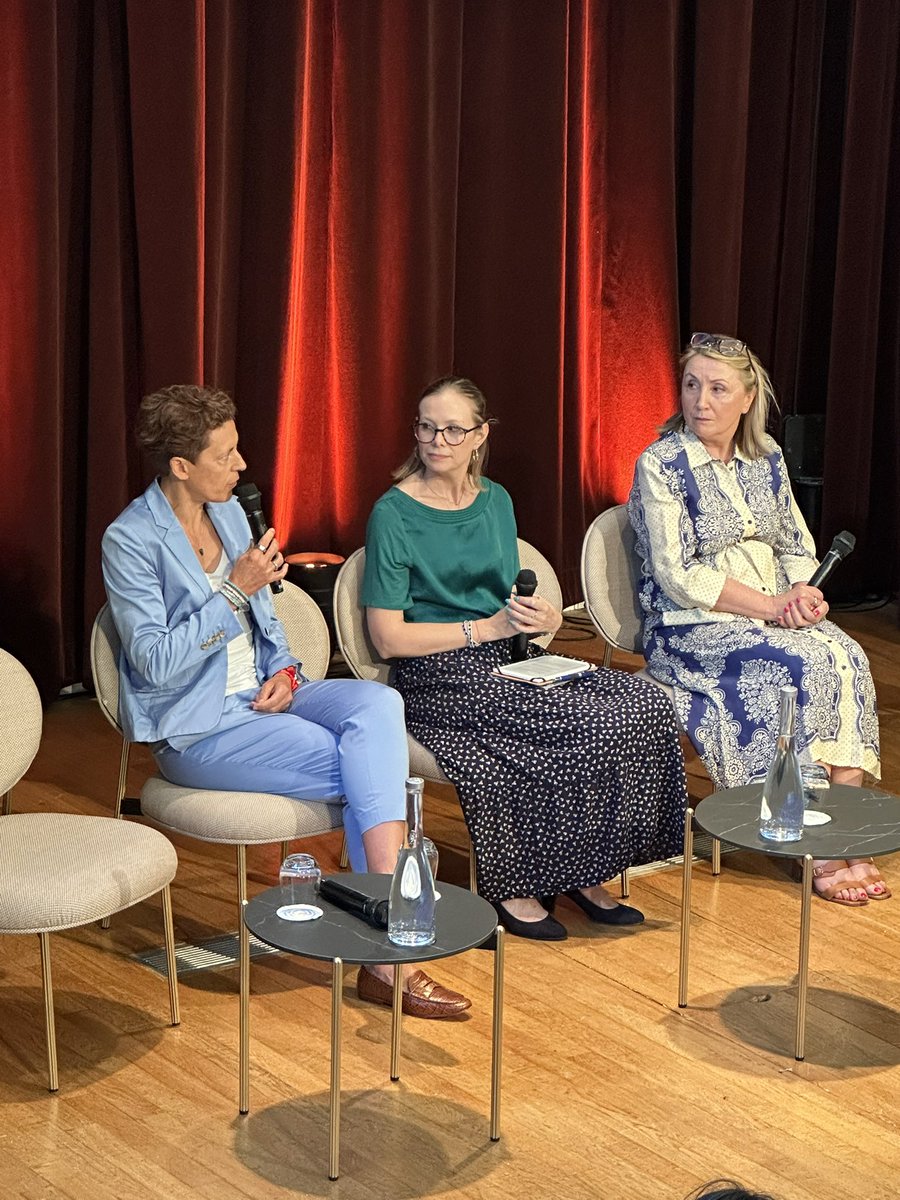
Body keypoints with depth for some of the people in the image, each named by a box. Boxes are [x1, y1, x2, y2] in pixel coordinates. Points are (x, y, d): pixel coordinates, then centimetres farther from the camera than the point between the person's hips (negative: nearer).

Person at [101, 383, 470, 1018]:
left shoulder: (229, 511, 10)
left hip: (261, 695, 7)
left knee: (378, 702, -24)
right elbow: (154, 662, -19)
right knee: (370, 770, -23)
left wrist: (284, 669, -2)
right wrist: (236, 590, -22)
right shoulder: (131, 541, -13)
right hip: (198, 728, -7)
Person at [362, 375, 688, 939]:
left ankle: (580, 872, -5)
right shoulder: (395, 513, -7)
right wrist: (487, 627, -13)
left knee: (647, 703, -15)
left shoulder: (496, 501, 13)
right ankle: (515, 885, -8)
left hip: (504, 663, 7)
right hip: (438, 681, -7)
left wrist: (544, 618, -4)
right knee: (597, 724, -24)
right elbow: (388, 638, -11)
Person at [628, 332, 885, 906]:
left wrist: (803, 591, -8)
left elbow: (799, 547, 15)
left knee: (850, 659, -23)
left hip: (776, 612, 6)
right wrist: (769, 606, -19)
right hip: (689, 628, -6)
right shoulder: (661, 465, -8)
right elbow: (679, 576, -14)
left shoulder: (766, 457, 10)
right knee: (806, 665, -28)